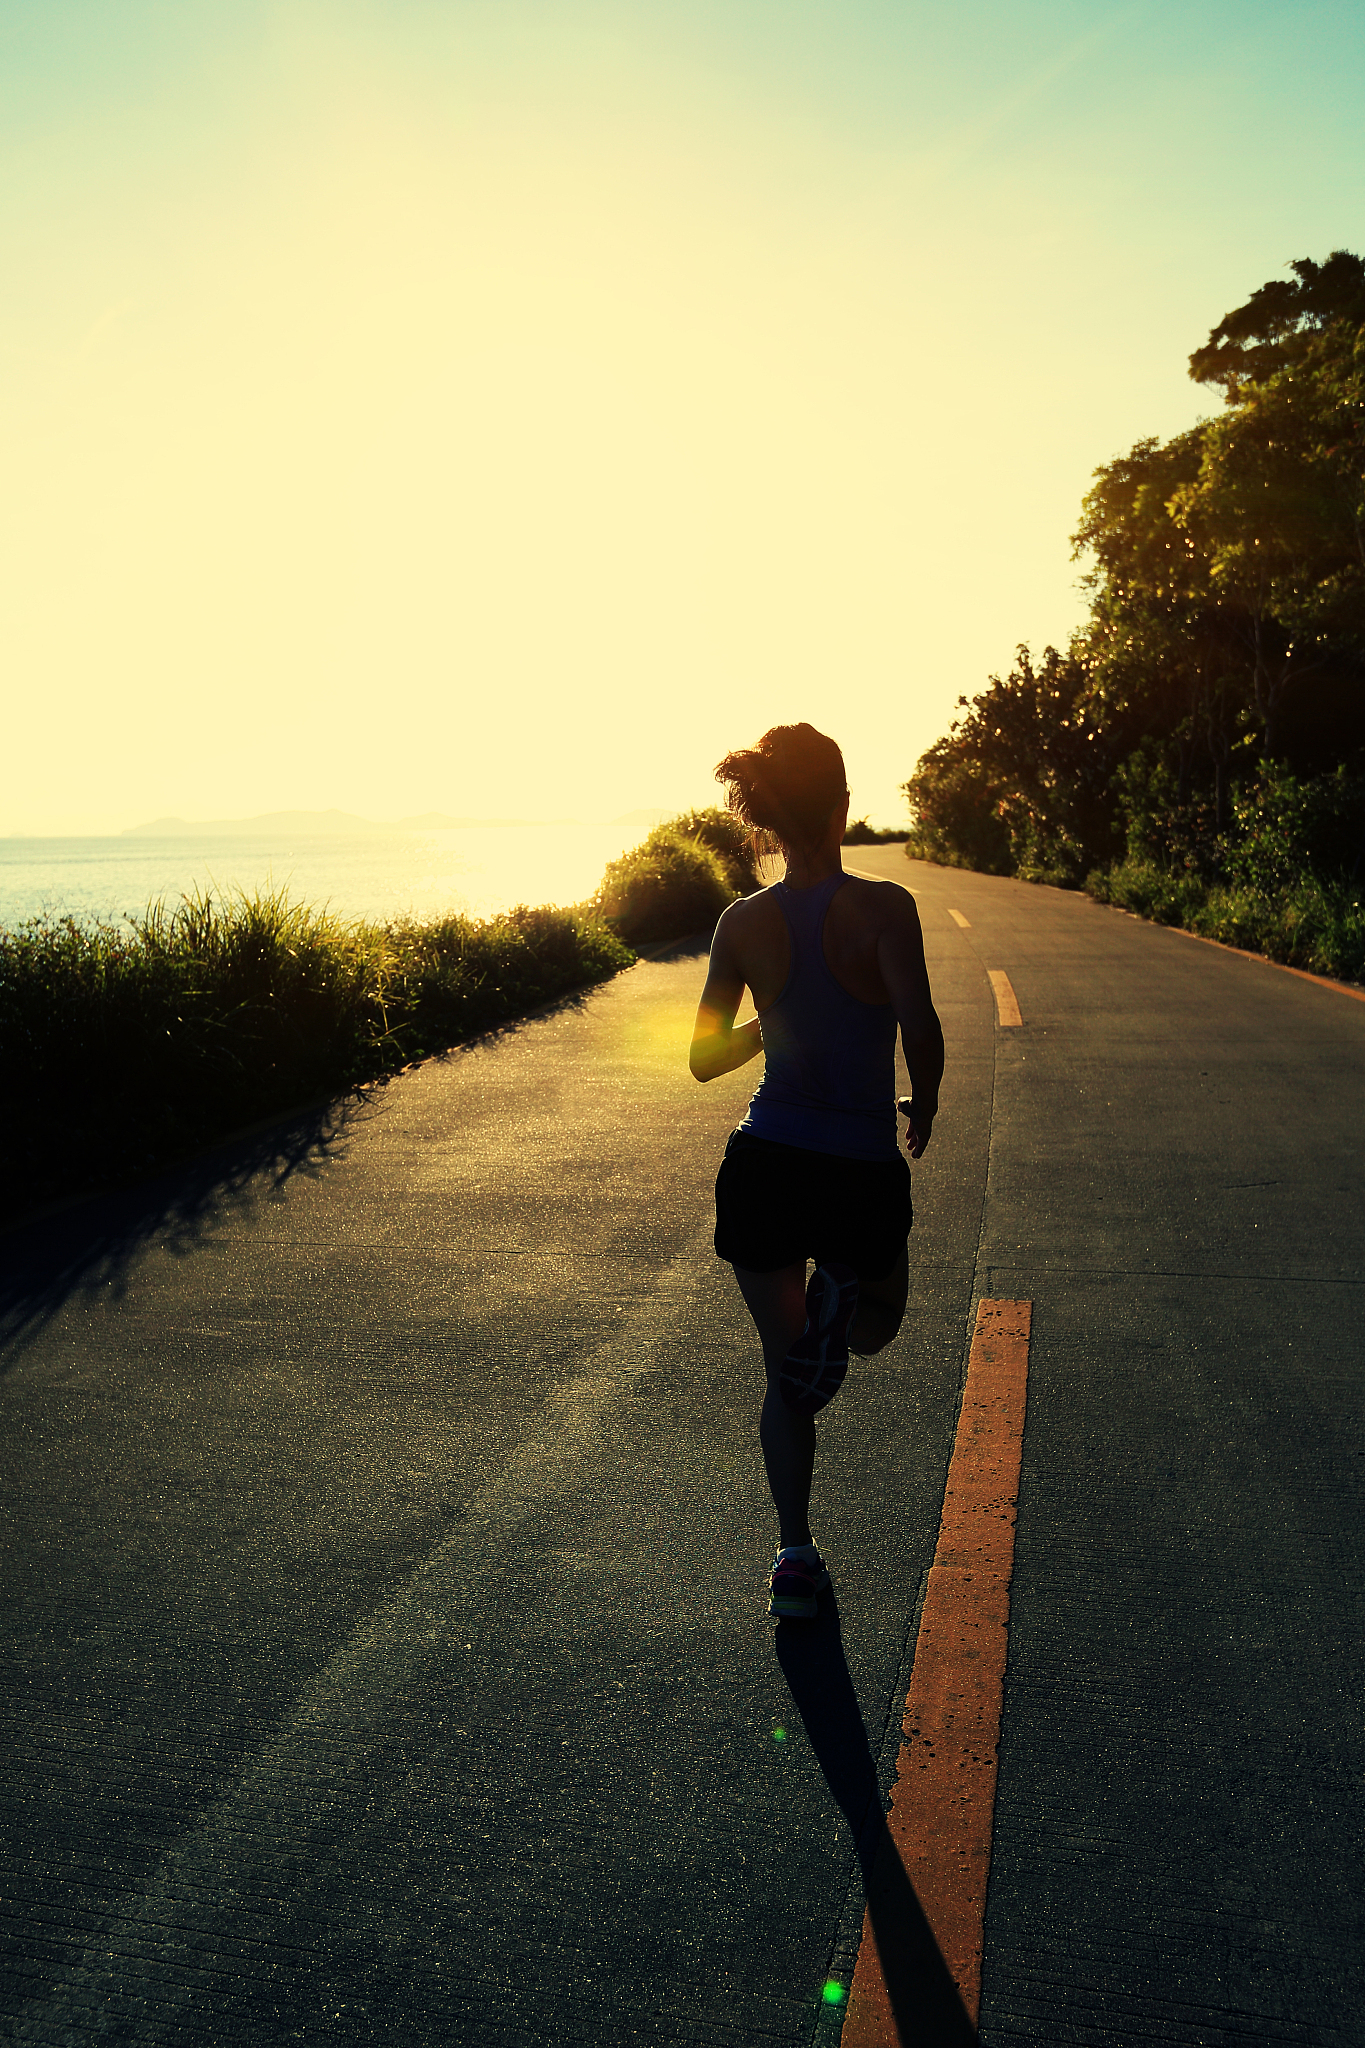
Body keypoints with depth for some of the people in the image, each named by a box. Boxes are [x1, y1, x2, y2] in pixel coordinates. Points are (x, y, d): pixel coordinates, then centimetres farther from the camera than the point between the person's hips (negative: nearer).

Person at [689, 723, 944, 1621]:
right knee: (875, 1326, 28)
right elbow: (921, 1029, -23)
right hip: (862, 1174, -3)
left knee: (788, 1373, 18)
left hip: (765, 1167, 3)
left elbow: (704, 1058, 1)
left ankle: (796, 1555, 15)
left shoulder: (743, 923, -2)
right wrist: (925, 1111, -3)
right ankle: (840, 1295, -6)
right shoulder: (883, 907, -13)